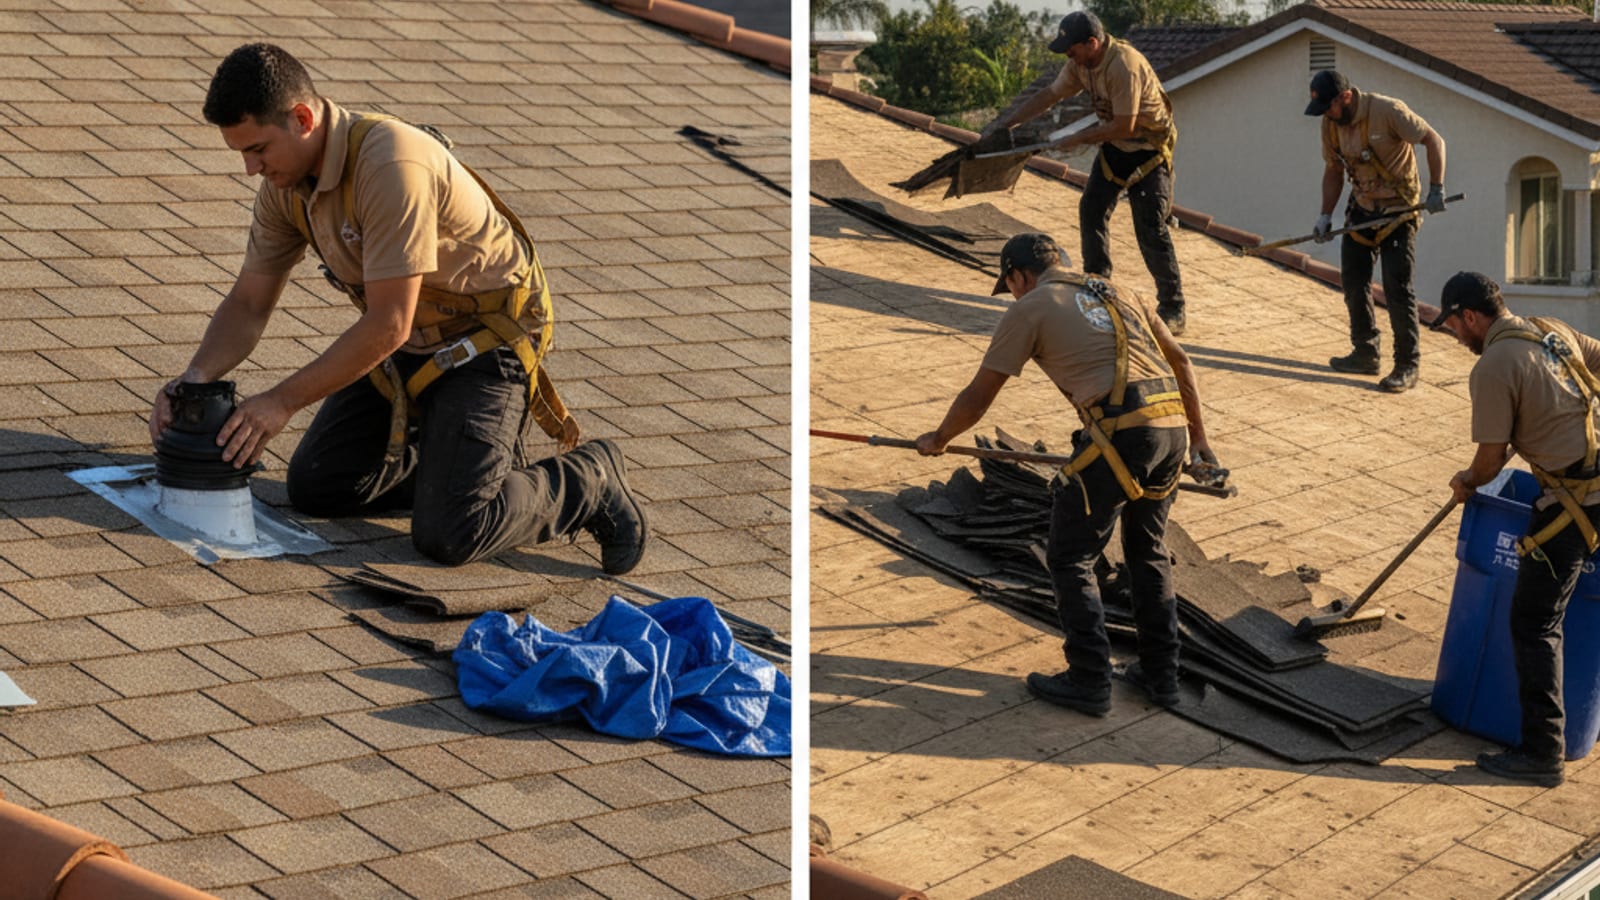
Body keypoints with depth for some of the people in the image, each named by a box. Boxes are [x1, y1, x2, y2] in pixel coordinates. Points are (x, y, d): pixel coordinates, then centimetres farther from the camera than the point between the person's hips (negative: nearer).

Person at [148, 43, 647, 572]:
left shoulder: (390, 165, -31)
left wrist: (283, 400, -25)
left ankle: (590, 481, 4)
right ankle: (456, 456, 21)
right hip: (409, 345, 9)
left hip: (485, 339, -8)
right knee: (314, 487, 3)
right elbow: (248, 305, 4)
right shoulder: (285, 182, -4)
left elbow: (389, 325, -30)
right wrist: (194, 380, -15)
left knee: (446, 534, -20)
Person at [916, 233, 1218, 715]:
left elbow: (978, 396, 12)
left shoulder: (1030, 309, 8)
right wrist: (1198, 436, 33)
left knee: (1070, 558, 8)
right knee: (1150, 552, 23)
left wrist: (939, 439, 28)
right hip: (1171, 423, 7)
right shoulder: (1119, 294, 26)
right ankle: (1160, 673, 28)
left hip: (1120, 431, -7)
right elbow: (1180, 362, 27)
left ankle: (1090, 681, 9)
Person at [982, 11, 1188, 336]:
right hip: (1114, 145, 9)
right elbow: (1049, 95, 7)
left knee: (1151, 229, -11)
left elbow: (1123, 127, -29)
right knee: (1091, 212, 9)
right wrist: (1006, 122, 3)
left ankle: (1172, 310, -5)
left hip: (1149, 149, -9)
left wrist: (1077, 139, -18)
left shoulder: (1124, 66, -31)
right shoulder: (1081, 63, -5)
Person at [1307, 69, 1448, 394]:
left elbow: (1434, 141, -17)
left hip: (1398, 211, -7)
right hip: (1361, 210, 7)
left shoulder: (1387, 111, -22)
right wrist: (1325, 215, 2)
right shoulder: (1330, 124, -1)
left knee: (1397, 289, -9)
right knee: (1353, 282, 9)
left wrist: (1436, 190, -23)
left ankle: (1407, 367, -1)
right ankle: (1365, 355, 24)